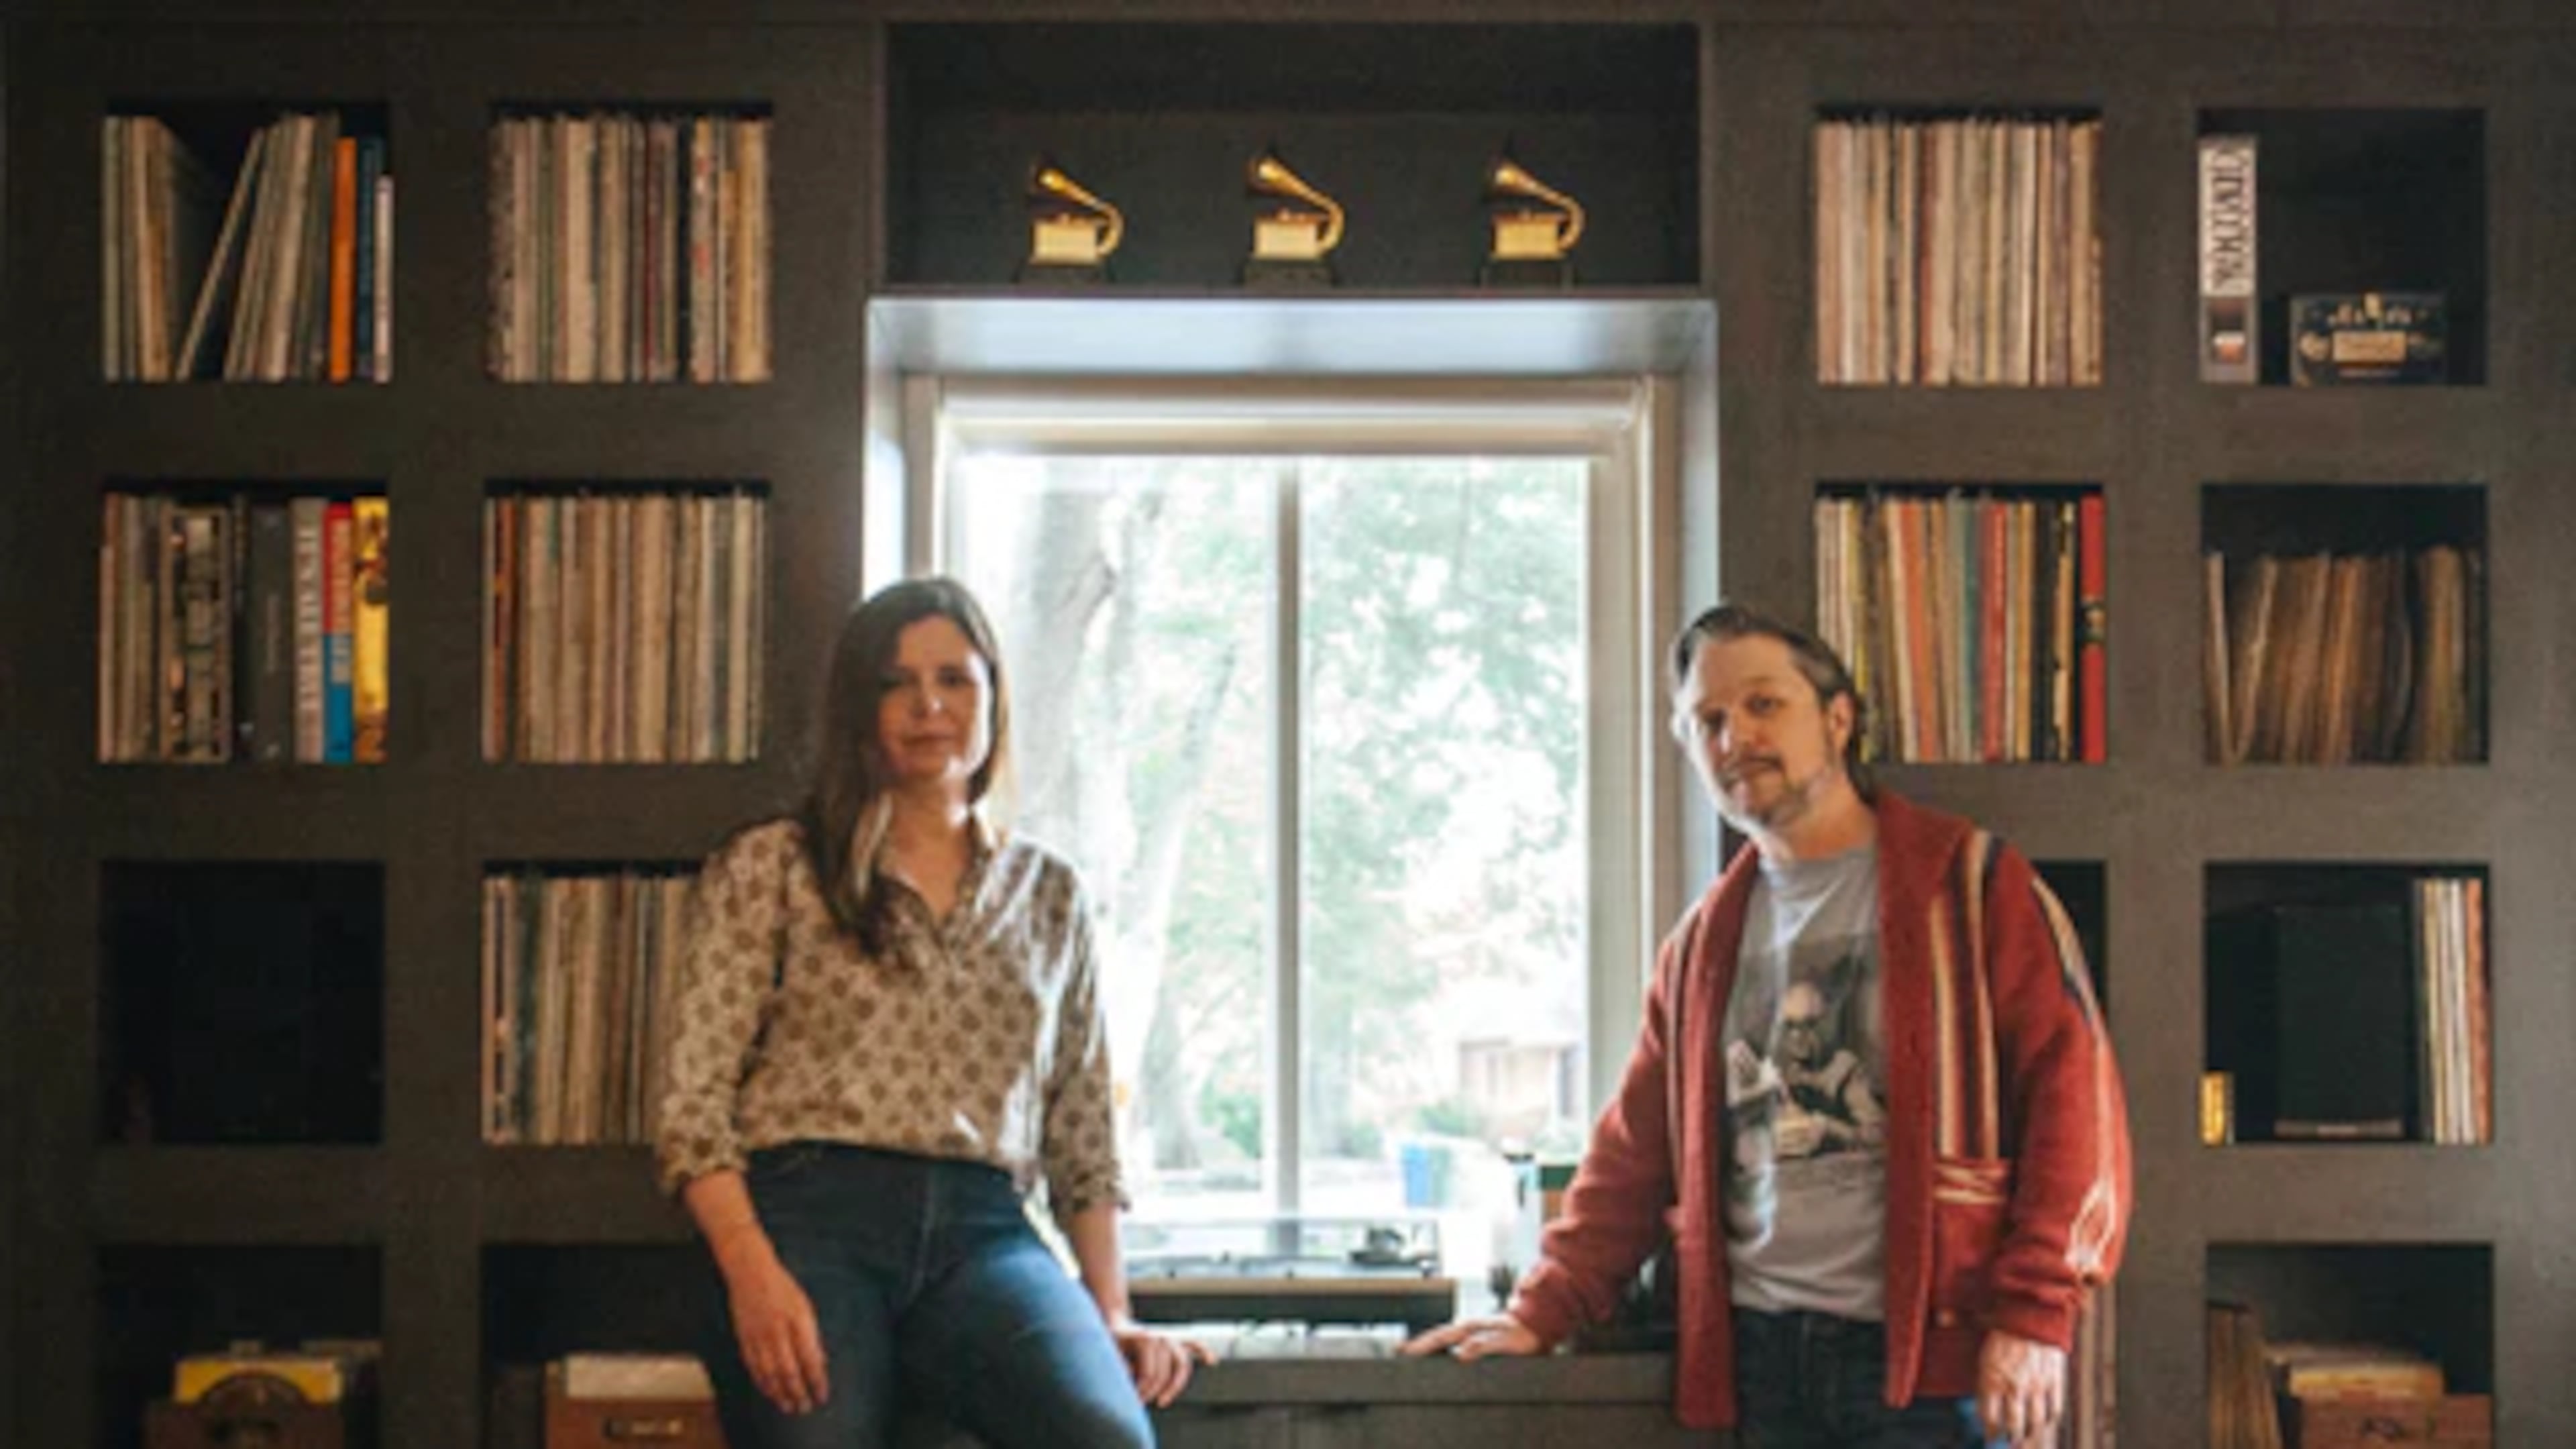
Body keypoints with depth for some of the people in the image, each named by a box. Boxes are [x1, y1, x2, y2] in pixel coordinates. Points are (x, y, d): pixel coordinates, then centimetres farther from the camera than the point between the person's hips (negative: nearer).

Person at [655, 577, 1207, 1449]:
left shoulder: (1049, 896, 21)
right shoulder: (771, 867, 12)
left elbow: (1083, 1142, 21)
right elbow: (693, 1100, 4)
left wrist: (1112, 1314, 8)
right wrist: (754, 1275, -12)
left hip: (983, 1230, 2)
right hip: (812, 1213, -2)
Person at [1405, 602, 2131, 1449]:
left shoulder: (1972, 886, 0)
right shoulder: (1705, 942, 15)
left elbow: (2072, 1094, -6)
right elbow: (1637, 1151, 18)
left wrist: (2035, 1314, -13)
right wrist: (1544, 1310, 9)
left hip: (1930, 1356, -4)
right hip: (1763, 1361, 5)